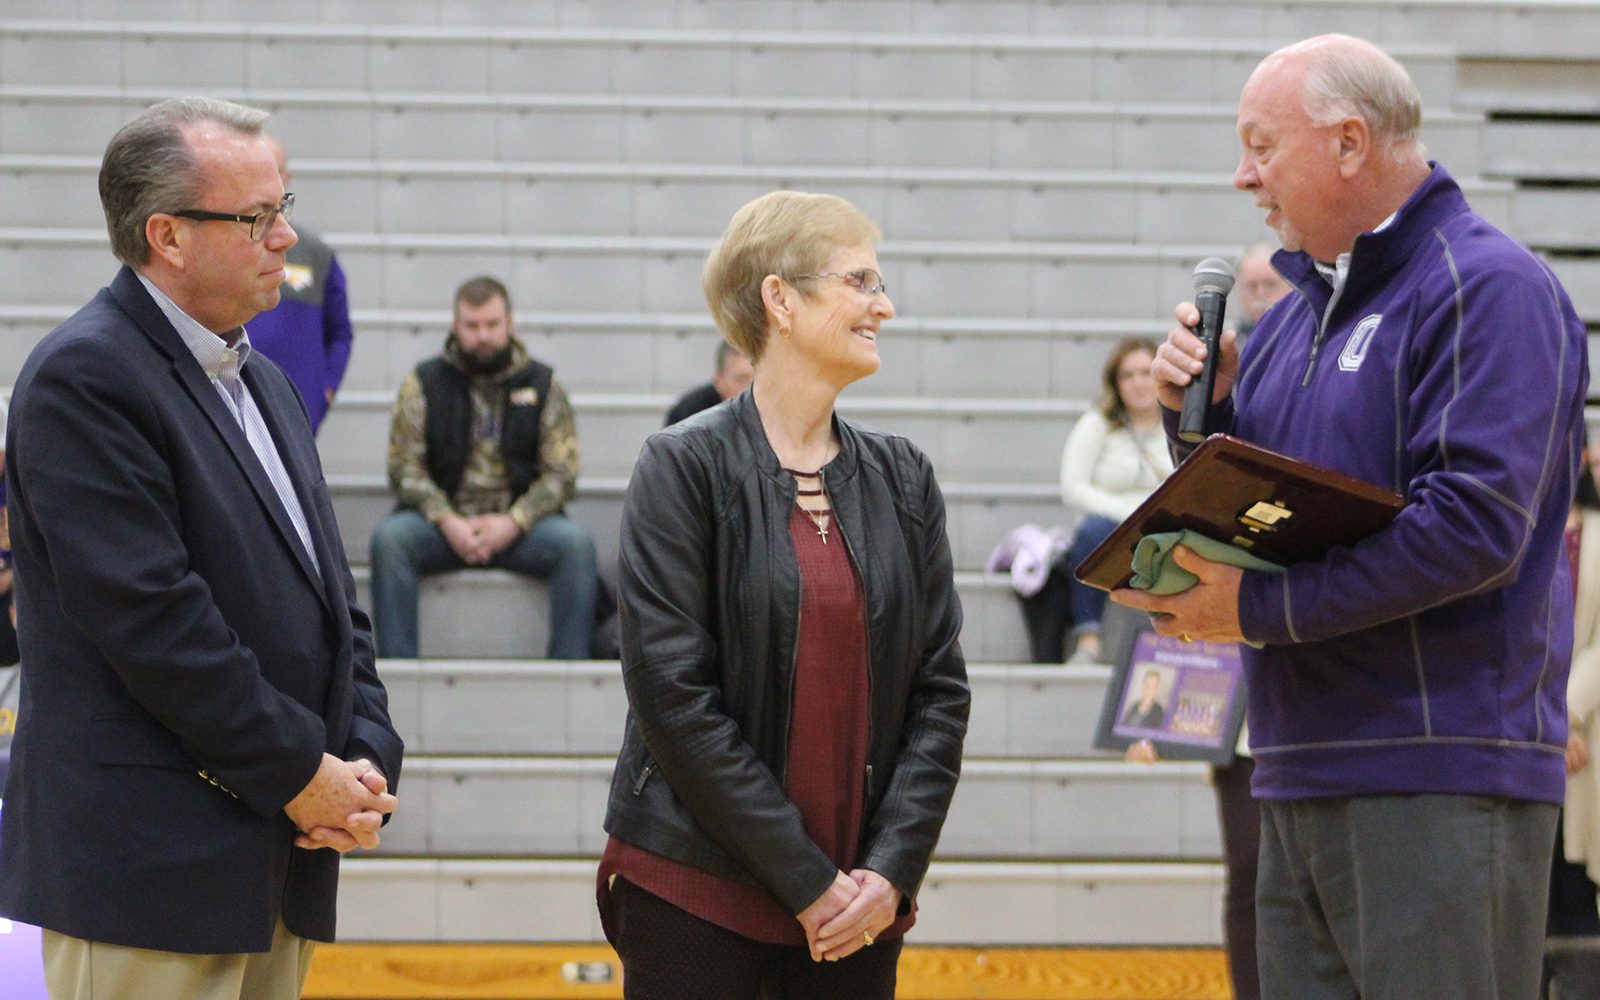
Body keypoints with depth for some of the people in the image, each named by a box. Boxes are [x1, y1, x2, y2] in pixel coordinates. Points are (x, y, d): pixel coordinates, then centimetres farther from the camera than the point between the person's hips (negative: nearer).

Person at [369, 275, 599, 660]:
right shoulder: (424, 384, 7)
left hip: (518, 524, 0)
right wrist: (448, 522, -16)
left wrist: (513, 522, -14)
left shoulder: (542, 385, 8)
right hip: (443, 522, 0)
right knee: (389, 538, -30)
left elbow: (561, 473, 2)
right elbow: (404, 469, 0)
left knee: (576, 542, -28)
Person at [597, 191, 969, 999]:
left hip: (858, 906, 4)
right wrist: (805, 879, -12)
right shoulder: (685, 468, -4)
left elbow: (940, 689, 8)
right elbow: (671, 692, -10)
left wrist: (892, 869, -6)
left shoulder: (901, 478, 10)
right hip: (696, 894, -4)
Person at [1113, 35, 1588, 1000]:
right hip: (1302, 775, 9)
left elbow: (1474, 527, -20)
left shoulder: (1488, 288, -8)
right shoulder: (1301, 308, 20)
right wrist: (1200, 413, 2)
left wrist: (1263, 608, -17)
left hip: (1441, 777, -9)